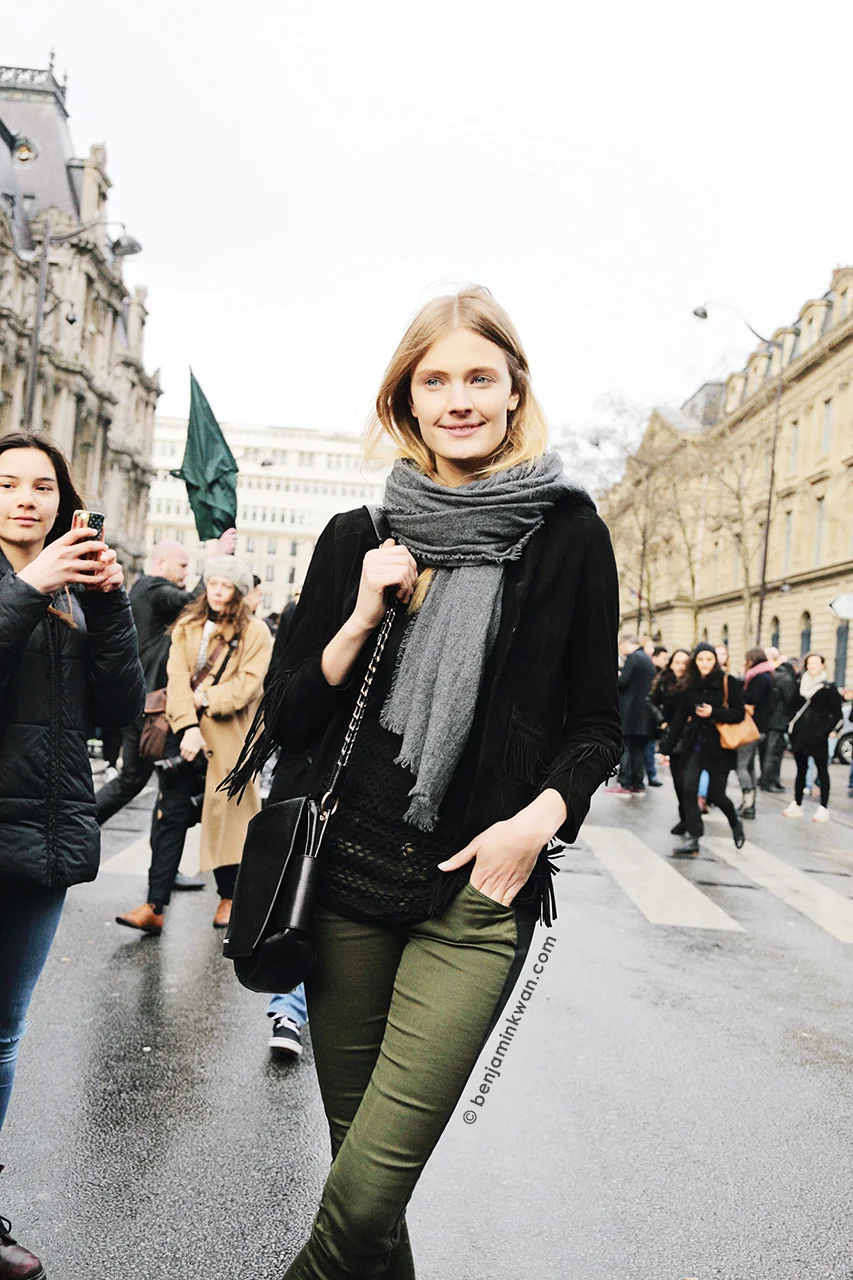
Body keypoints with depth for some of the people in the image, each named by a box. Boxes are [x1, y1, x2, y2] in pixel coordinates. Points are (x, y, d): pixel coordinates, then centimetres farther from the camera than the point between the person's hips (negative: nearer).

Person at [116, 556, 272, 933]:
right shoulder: (187, 626, 9)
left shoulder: (256, 632, 1)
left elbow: (248, 685, -8)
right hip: (186, 731, 3)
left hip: (229, 738, -2)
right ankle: (155, 906, -1)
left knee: (227, 816, 6)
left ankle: (229, 898, 23)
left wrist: (205, 699, -15)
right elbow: (177, 678, -3)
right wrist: (188, 726, -16)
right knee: (169, 815, -3)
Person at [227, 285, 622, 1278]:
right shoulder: (358, 539, 6)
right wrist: (362, 619, -9)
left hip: (476, 895, -2)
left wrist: (542, 815, -12)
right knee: (358, 1158, 14)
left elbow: (596, 724, 5)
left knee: (365, 1195, -8)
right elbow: (287, 718, 6)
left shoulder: (567, 535, 1)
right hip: (348, 879, 3)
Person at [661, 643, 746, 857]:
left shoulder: (728, 682, -5)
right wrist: (666, 748, 6)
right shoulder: (689, 685, 5)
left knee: (716, 794, 2)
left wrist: (714, 712, -22)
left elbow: (739, 713, -7)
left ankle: (735, 824, 33)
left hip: (718, 746, -3)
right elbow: (679, 718, 8)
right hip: (693, 745, 3)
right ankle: (692, 839, -6)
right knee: (688, 790, -10)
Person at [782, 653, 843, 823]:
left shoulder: (829, 687, -4)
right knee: (801, 770, 11)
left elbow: (837, 714, -5)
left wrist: (825, 730, -15)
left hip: (818, 736, -5)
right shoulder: (801, 685, 11)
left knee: (822, 770, -1)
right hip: (800, 735, 5)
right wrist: (792, 728, 6)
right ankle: (797, 805, 17)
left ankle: (823, 808, 0)